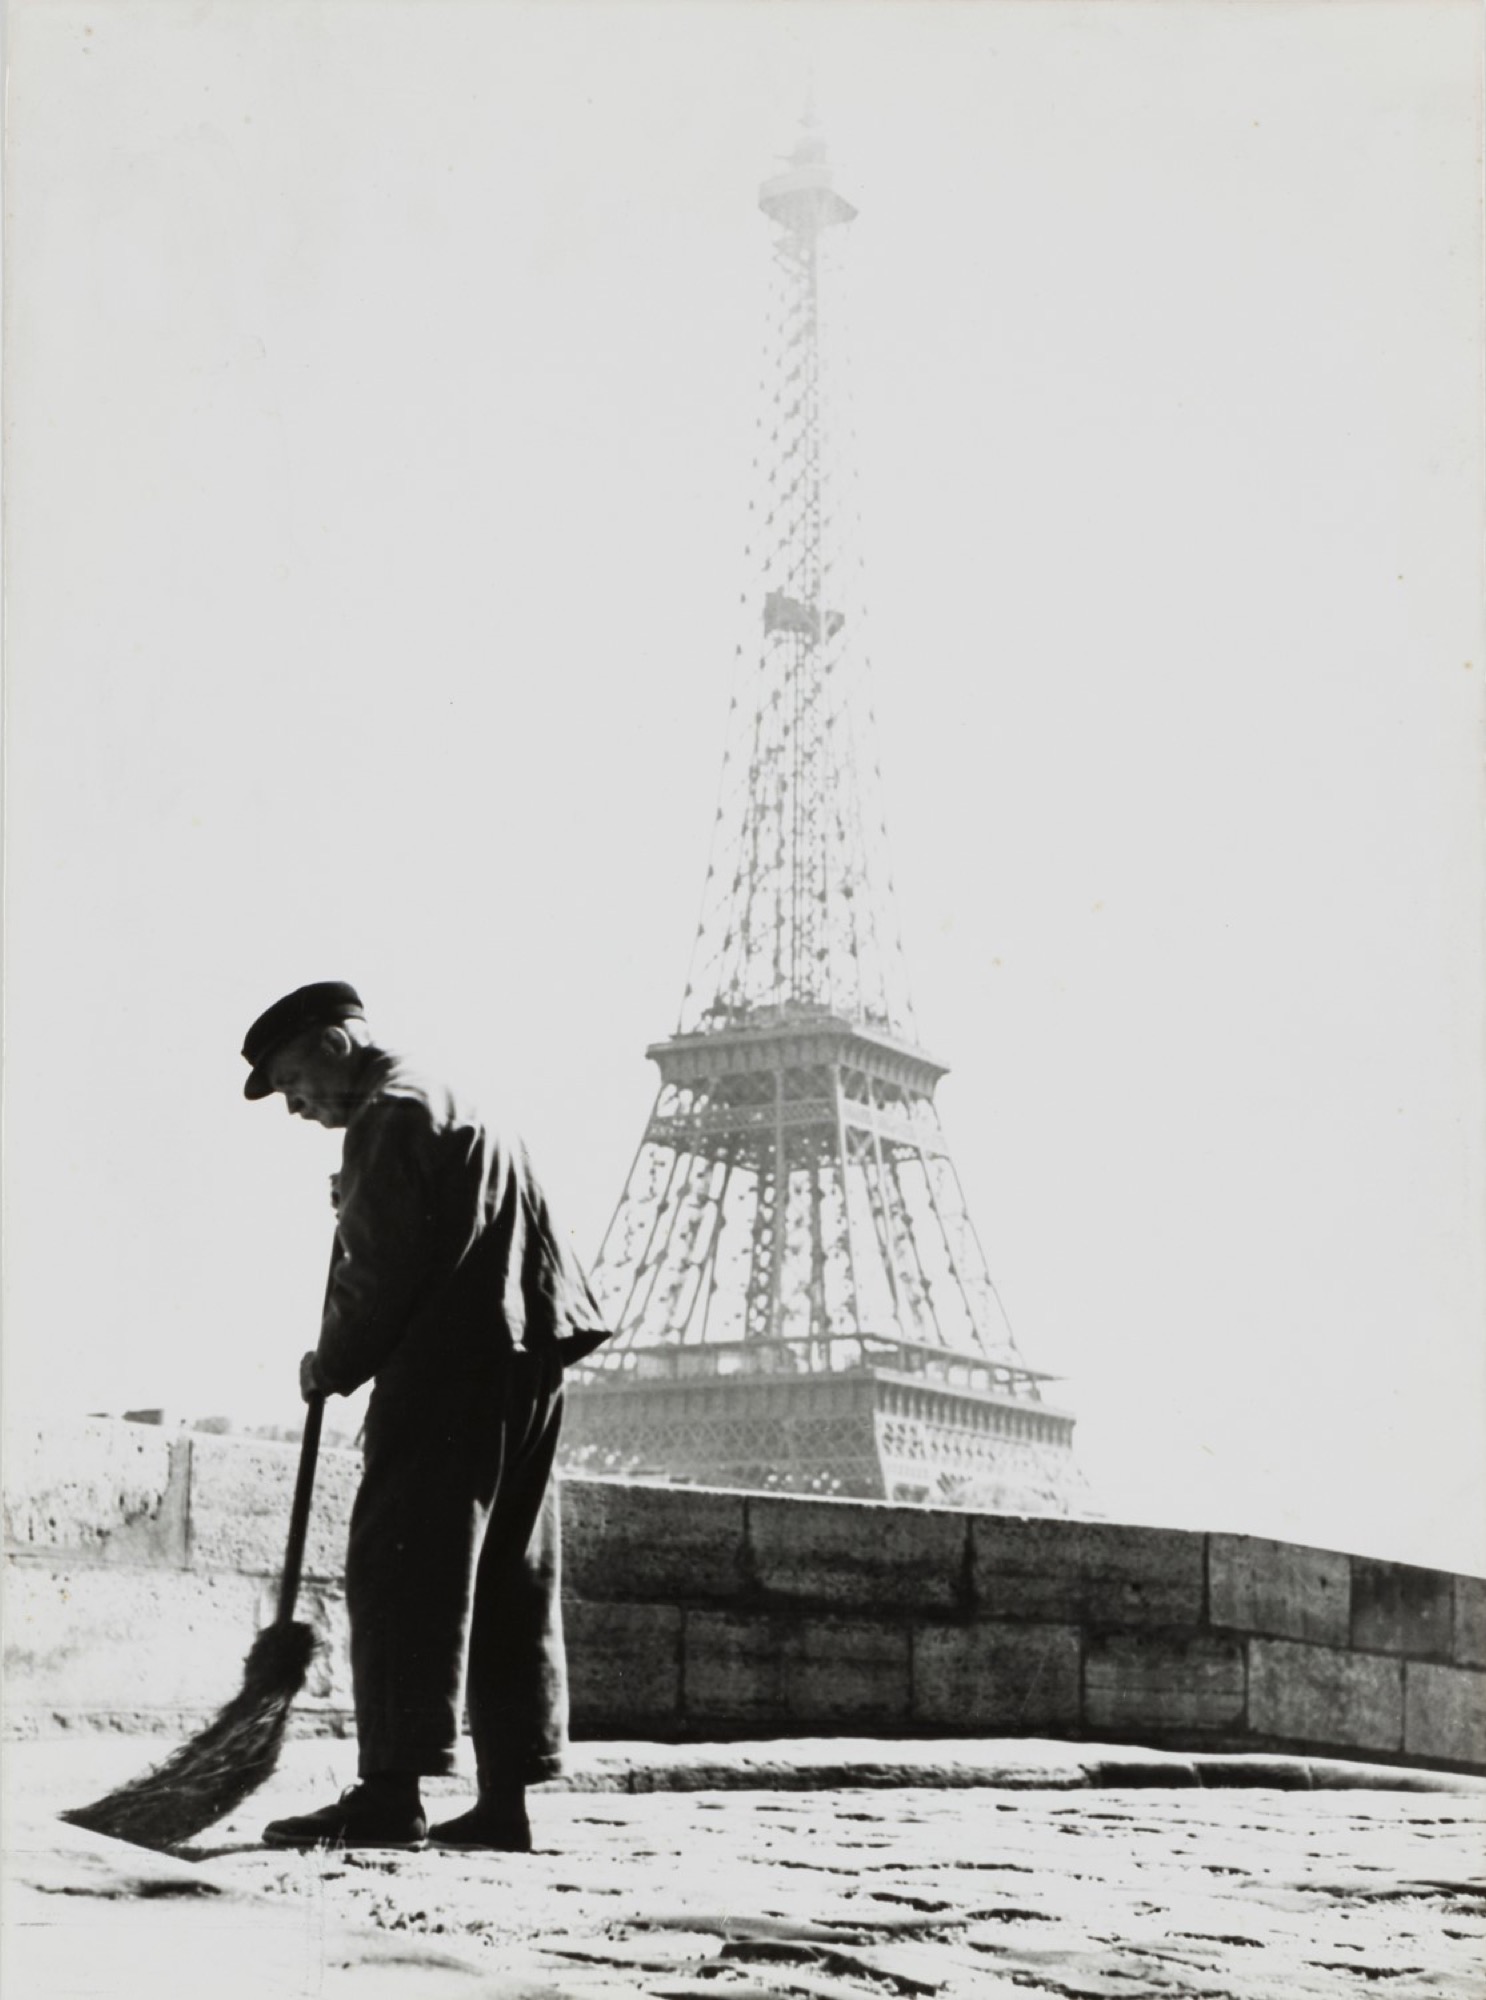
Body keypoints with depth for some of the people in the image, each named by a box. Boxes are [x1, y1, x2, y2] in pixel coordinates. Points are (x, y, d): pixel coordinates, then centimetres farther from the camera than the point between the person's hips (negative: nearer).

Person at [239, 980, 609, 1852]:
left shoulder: (389, 1117, -7)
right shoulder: (452, 1109, 25)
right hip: (527, 1365, 10)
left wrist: (332, 1368, 0)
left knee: (403, 1568, -9)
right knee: (510, 1579, 7)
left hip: (448, 1371, -10)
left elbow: (380, 1271, -12)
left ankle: (391, 1790, -12)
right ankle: (506, 1796, 8)